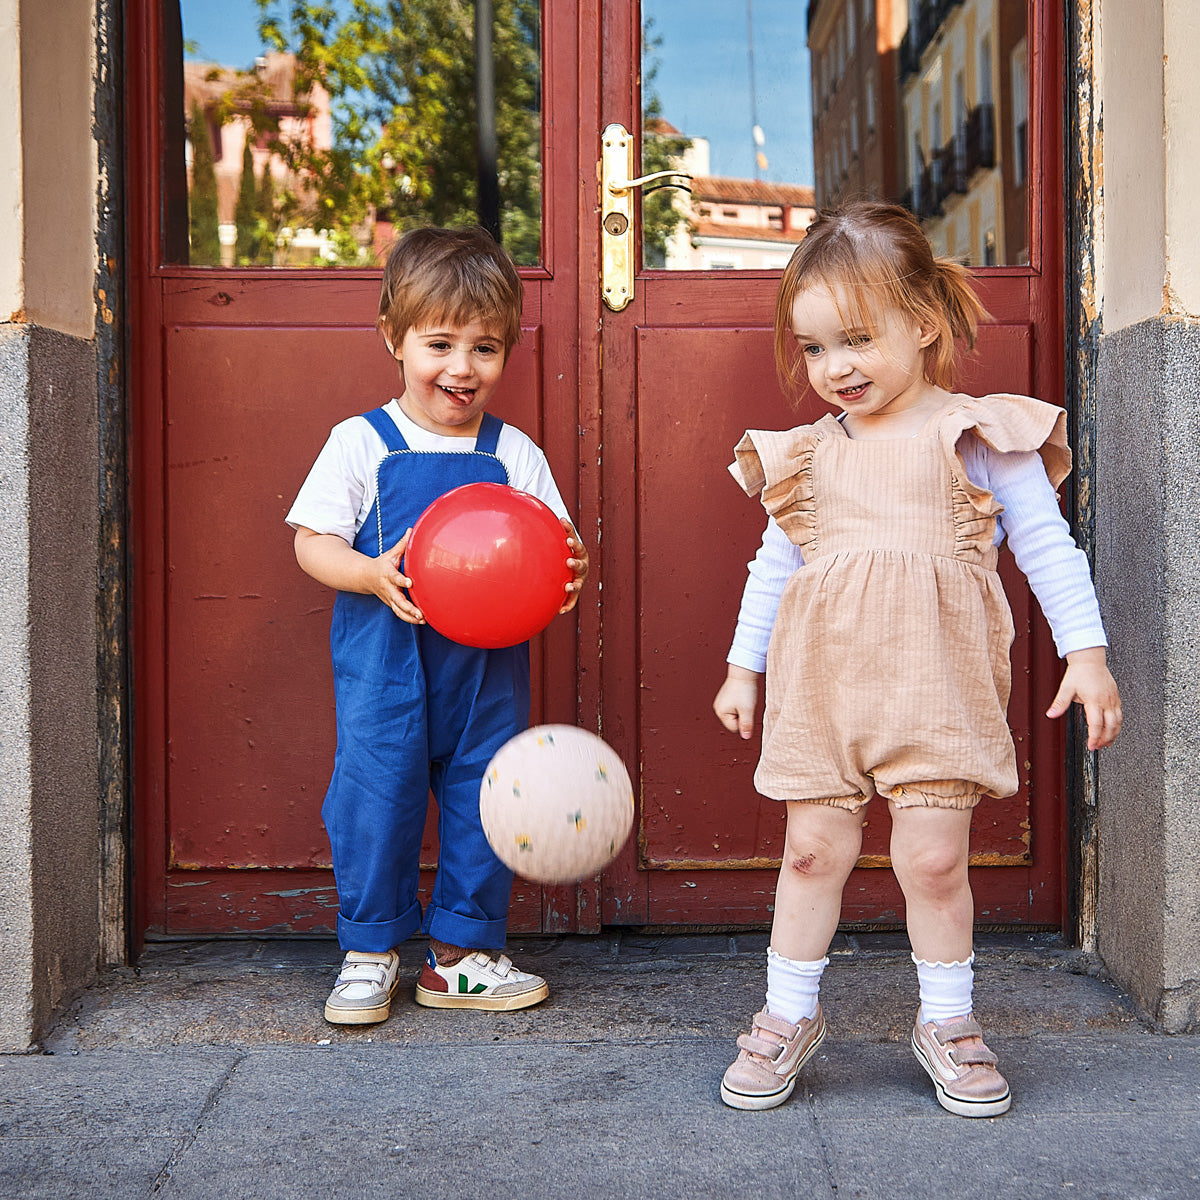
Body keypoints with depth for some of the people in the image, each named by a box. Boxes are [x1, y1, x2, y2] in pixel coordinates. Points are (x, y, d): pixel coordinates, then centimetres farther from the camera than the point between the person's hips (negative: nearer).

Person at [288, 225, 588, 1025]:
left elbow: (552, 548, 7)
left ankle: (463, 951, 23)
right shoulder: (361, 443, -2)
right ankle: (371, 949, 19)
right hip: (385, 665, -2)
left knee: (483, 798, 8)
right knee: (375, 794, 0)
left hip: (488, 665, 3)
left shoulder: (515, 454, 5)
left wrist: (568, 569, -17)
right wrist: (373, 575, -21)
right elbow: (312, 539, -3)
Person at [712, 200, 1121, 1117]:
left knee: (935, 858, 0)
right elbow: (775, 562, 21)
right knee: (814, 849, 6)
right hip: (822, 680, 3)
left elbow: (1047, 547, 4)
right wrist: (744, 667, 22)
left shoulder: (980, 436, 2)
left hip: (935, 681, -3)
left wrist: (1086, 651, -2)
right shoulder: (808, 453, 12)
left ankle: (948, 1021, 20)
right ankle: (791, 1015, 22)